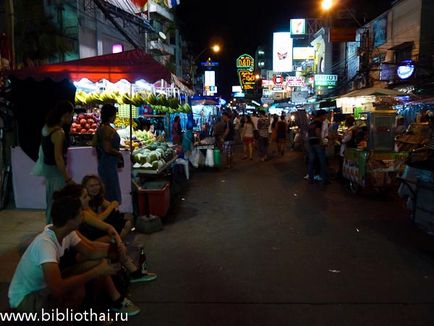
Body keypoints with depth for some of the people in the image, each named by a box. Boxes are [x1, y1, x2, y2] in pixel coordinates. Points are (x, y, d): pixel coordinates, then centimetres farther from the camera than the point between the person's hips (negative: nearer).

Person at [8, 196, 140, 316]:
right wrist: (97, 272, -38)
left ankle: (117, 301, 10)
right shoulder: (45, 243, -35)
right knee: (77, 289, -37)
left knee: (97, 261, -2)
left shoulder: (67, 233, -9)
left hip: (45, 284, 9)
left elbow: (90, 252, 4)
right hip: (24, 298, -9)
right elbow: (58, 288, -46)